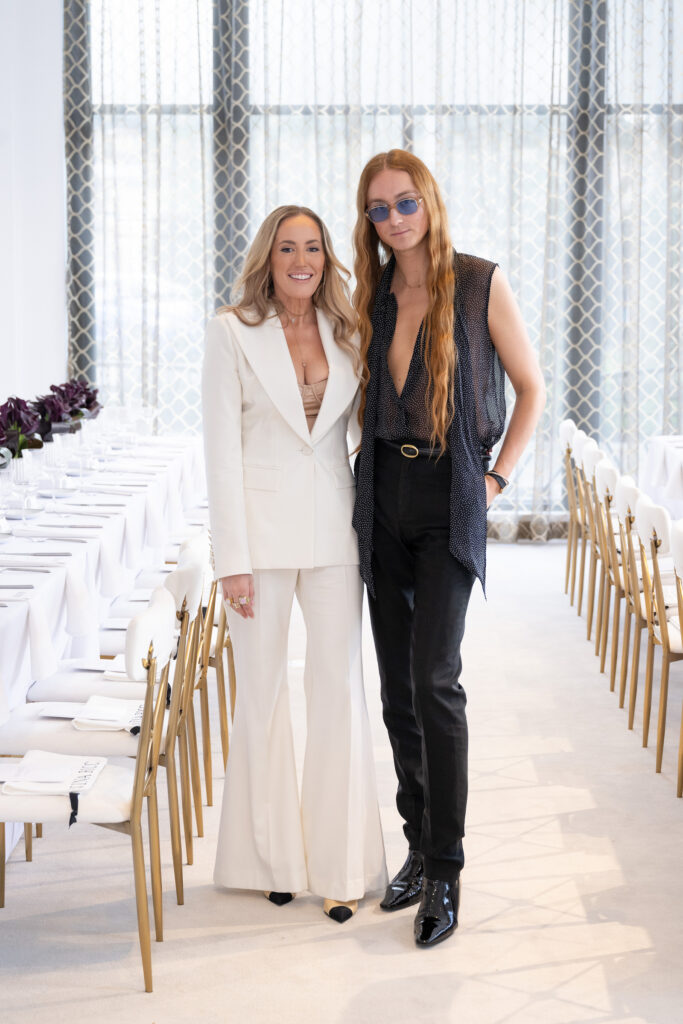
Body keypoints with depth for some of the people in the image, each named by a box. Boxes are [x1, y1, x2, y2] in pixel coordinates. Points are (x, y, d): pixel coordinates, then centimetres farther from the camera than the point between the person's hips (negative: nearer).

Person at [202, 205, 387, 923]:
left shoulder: (347, 335, 8)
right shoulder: (232, 331, -1)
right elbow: (222, 450, -5)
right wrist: (233, 559, -11)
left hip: (334, 528, 3)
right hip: (261, 526, -2)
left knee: (339, 688, 3)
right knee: (263, 690, 6)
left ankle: (340, 863, 15)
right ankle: (273, 855, 23)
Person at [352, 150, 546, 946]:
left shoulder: (480, 284, -3)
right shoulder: (371, 298, 10)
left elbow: (531, 388, 2)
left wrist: (499, 477, -5)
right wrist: (366, 462, 8)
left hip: (449, 501, -5)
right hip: (384, 499, 5)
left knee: (434, 678, -14)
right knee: (397, 685, 7)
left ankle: (445, 869, -4)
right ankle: (419, 845, 20)